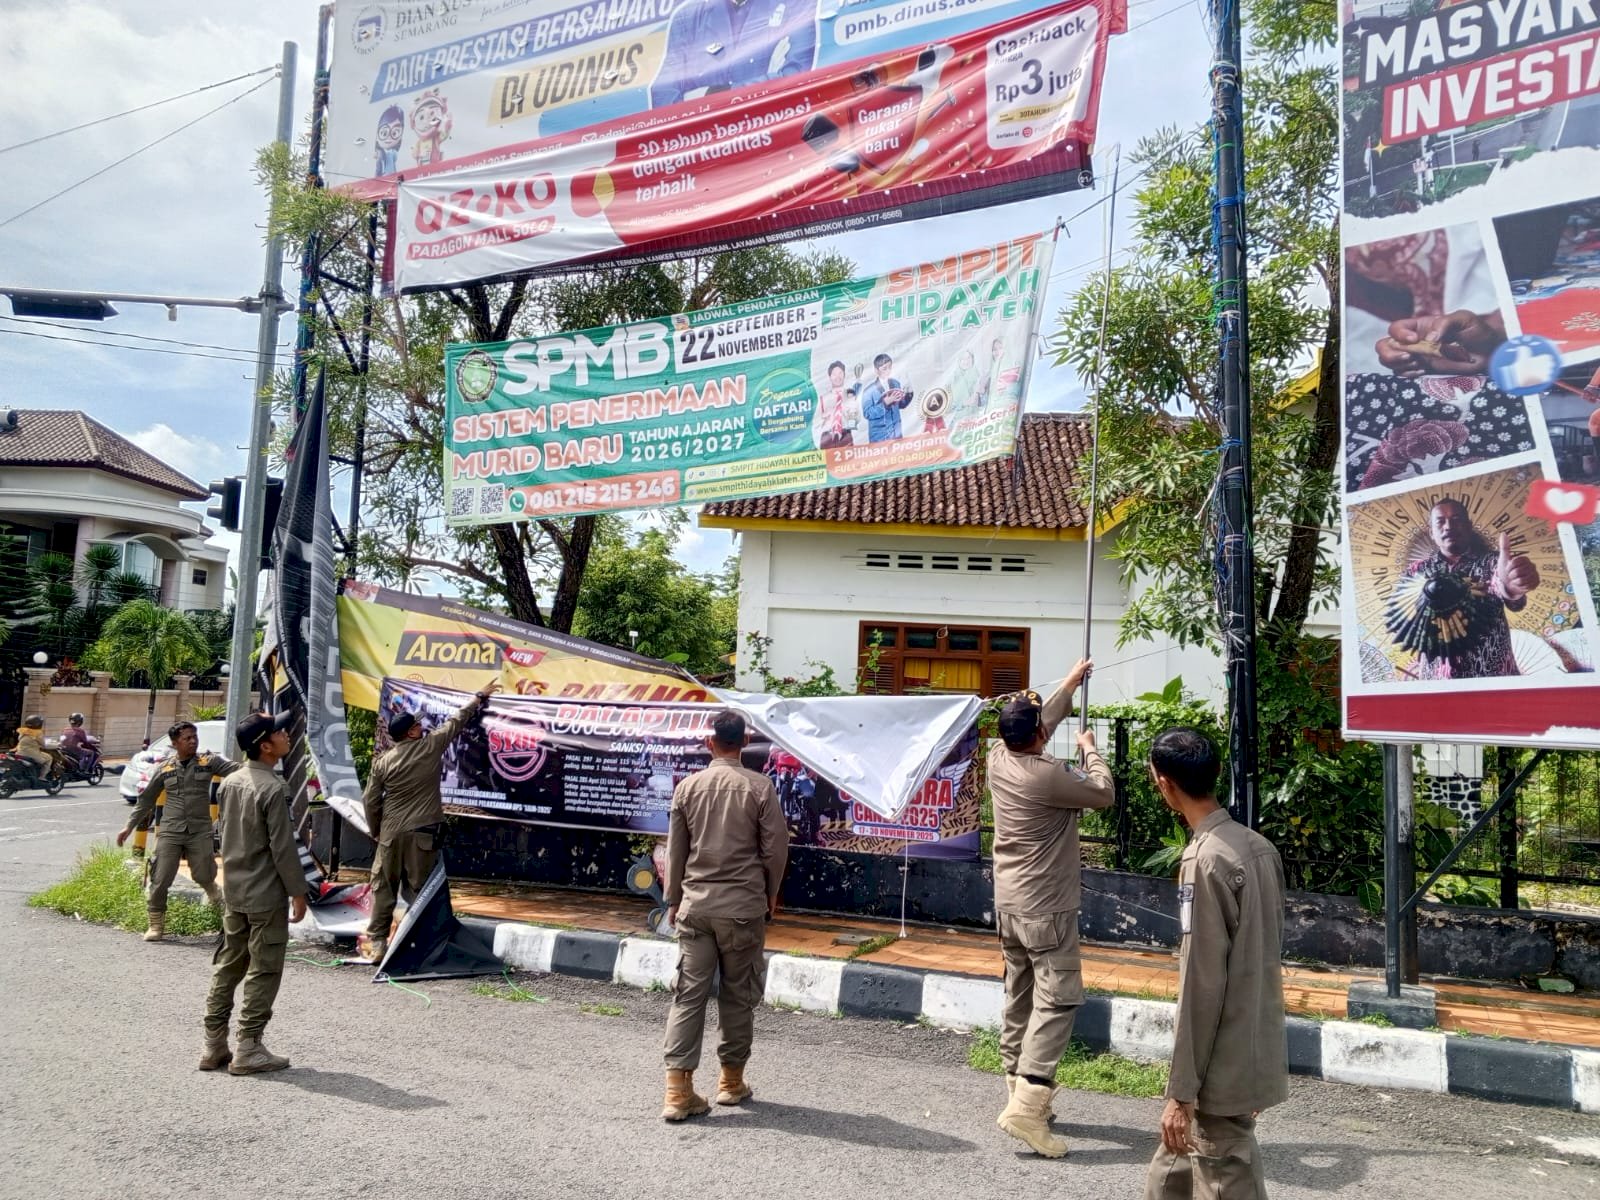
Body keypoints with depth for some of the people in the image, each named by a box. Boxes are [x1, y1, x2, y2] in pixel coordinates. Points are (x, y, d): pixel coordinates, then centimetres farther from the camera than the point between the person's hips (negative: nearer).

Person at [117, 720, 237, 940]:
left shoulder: (208, 761, 2)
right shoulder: (164, 769, 7)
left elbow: (236, 769, -14)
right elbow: (145, 800, 16)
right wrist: (129, 826, 15)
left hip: (200, 831, -1)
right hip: (169, 832, 1)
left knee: (204, 877, 0)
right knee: (160, 880, 2)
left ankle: (217, 898, 34)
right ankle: (156, 925, 16)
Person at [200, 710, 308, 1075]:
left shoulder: (230, 782, 7)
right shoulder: (273, 789, -19)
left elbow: (226, 835, 14)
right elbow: (282, 847, -18)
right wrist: (297, 892, -11)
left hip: (233, 891, 8)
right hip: (266, 895, -8)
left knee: (228, 966, 14)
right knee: (263, 971, 1)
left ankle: (214, 1046, 20)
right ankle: (248, 1049, 6)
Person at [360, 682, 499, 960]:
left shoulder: (382, 761, 0)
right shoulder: (431, 746, -5)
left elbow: (370, 801, 4)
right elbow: (457, 721, 6)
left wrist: (375, 831, 18)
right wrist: (480, 697, 18)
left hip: (391, 833, 2)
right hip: (421, 832, -2)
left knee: (383, 887, 9)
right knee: (418, 889, 4)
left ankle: (377, 943, 6)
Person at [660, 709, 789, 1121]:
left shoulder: (688, 786, 0)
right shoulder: (760, 787, -6)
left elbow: (675, 850, 6)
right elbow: (775, 847, -3)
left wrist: (673, 900, 17)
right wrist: (770, 894, 13)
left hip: (696, 904, 2)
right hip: (743, 905, -1)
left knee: (689, 991, 3)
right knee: (738, 993, 11)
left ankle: (678, 1088, -1)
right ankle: (731, 1079, 22)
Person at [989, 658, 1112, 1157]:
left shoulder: (999, 761, 1)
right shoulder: (1048, 776, -21)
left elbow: (1034, 725, 20)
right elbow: (1104, 794, -6)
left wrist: (1070, 683, 30)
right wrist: (1089, 749, 11)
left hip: (1008, 905, 8)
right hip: (1046, 909, -8)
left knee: (1020, 1000, 15)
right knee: (1057, 1001, -7)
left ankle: (1021, 1092, 23)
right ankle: (1027, 1107, -14)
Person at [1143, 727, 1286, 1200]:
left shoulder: (1205, 861, -21)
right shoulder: (1259, 847, 5)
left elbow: (1202, 985, -21)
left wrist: (1181, 1091, -15)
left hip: (1224, 1069, -9)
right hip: (1254, 1054, 9)